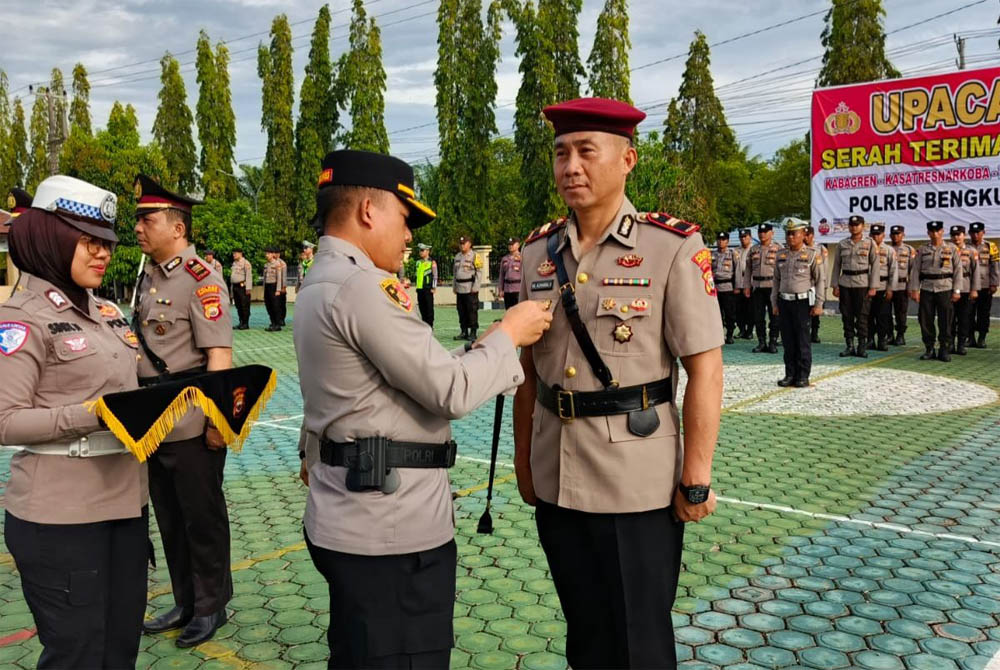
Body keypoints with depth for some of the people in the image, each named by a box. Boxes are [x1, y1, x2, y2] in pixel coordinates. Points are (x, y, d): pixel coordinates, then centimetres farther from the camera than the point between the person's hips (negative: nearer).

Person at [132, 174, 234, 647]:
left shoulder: (201, 278, -15)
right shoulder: (148, 276, 10)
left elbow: (219, 355, -20)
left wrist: (217, 419, -22)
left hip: (193, 423, -8)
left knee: (202, 516, 7)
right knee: (169, 516, 18)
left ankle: (211, 607, 24)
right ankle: (185, 603, 34)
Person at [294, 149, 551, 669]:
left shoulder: (322, 284, 13)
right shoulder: (361, 286, -19)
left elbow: (416, 375, 13)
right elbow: (451, 391, -19)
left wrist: (487, 344, 9)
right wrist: (508, 334, -5)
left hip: (352, 519, 10)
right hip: (391, 528, -10)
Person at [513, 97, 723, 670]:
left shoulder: (674, 248, -11)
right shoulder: (539, 251, 4)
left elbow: (705, 369, -12)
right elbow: (529, 366, 10)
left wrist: (696, 478, -13)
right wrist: (523, 456, 10)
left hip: (638, 480, -4)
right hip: (555, 477, 5)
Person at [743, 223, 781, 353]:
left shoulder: (778, 248, 1)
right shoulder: (753, 249, 13)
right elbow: (748, 269, 14)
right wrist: (746, 286, 7)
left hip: (772, 286, -4)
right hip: (757, 287, 4)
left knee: (774, 316, 0)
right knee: (758, 316, 5)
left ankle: (773, 343, 9)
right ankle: (761, 343, 13)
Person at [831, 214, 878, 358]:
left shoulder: (870, 243, 1)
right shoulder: (842, 244, 8)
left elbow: (875, 265, -1)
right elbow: (836, 265, 9)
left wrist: (873, 287, -7)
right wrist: (835, 285, 3)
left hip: (862, 283, -3)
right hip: (845, 284, 3)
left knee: (862, 316, -2)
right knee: (847, 316, 4)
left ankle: (862, 347, 5)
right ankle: (849, 346, 12)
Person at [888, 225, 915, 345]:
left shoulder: (909, 250, 5)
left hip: (902, 286, -2)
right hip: (887, 285, 2)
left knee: (901, 312, 0)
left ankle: (901, 336, 7)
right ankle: (889, 335, 12)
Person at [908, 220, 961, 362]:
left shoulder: (951, 248, 5)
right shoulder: (922, 250, 7)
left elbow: (958, 270, 3)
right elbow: (915, 270, 4)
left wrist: (957, 291, -3)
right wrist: (914, 290, -4)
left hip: (945, 288, -1)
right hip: (926, 289, 1)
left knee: (945, 321, 0)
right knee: (925, 321, 3)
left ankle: (944, 350, 9)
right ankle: (929, 349, 14)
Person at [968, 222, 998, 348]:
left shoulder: (990, 247, 3)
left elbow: (995, 266, 1)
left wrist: (994, 284, -5)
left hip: (985, 286, 0)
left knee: (984, 313, 4)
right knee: (969, 313, 3)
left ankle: (982, 339, 12)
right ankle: (971, 338, 11)